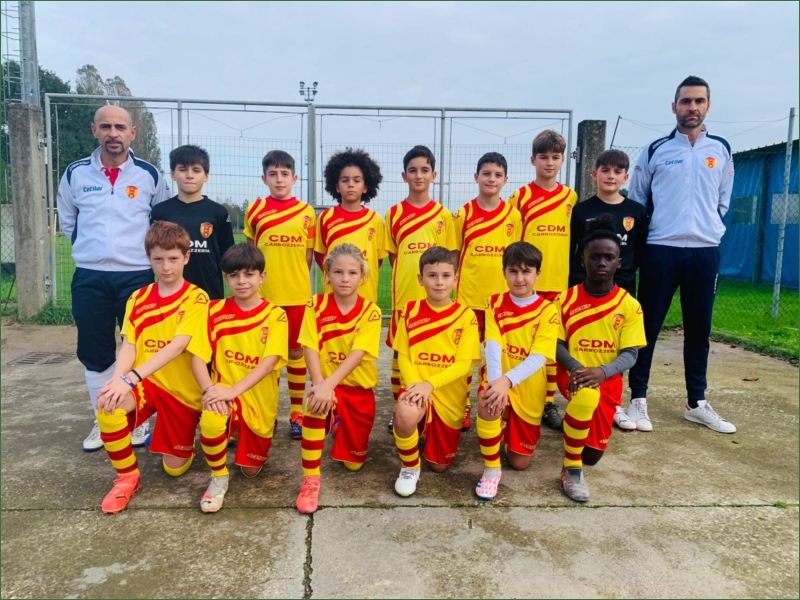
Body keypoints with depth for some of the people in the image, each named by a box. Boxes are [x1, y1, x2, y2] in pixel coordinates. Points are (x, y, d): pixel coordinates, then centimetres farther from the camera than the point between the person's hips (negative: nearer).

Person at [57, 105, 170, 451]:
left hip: (138, 276, -1)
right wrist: (92, 249, 13)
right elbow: (67, 222, 16)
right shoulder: (75, 174, 3)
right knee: (94, 353, 8)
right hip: (89, 278, 2)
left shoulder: (149, 175, 0)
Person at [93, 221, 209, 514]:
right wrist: (117, 379, -28)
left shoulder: (196, 298, -12)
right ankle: (127, 476, -6)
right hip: (145, 383, 3)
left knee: (174, 468, 3)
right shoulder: (138, 299, 2)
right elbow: (129, 347, -6)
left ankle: (185, 443, 41)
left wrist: (131, 377, -36)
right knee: (108, 405, -31)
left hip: (182, 390, -2)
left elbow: (177, 346, -25)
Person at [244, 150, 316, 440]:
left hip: (297, 295, 0)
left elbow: (309, 253, 8)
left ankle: (296, 411, 19)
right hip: (264, 294, 0)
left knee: (296, 351, 8)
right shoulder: (255, 209, 2)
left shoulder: (306, 212, 2)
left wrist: (295, 279, 1)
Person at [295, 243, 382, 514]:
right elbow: (310, 349, -15)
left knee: (353, 462, 7)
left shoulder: (370, 311, -13)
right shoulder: (316, 305, -8)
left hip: (359, 389, 1)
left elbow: (357, 355, -24)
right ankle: (310, 480, -21)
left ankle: (342, 425, 41)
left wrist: (328, 384, -36)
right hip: (326, 384, 0)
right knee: (315, 406, -37)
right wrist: (319, 385, -32)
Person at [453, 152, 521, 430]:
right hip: (468, 295, -1)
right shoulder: (464, 213, 0)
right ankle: (462, 407, 19)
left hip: (502, 295, 1)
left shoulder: (513, 215, 2)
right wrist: (453, 281, -2)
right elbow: (454, 254, 5)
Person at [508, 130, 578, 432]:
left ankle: (548, 403, 19)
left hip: (560, 282, 3)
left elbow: (573, 239, 15)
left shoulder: (570, 197, 9)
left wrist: (571, 275, 11)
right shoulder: (521, 196, -2)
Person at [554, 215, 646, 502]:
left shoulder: (629, 305, -5)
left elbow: (630, 354, -9)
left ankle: (574, 417, 40)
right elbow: (556, 344, -6)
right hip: (574, 374, -2)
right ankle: (571, 470, -19)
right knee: (586, 397, -39)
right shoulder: (566, 299, -5)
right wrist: (576, 368, -27)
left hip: (607, 380, 2)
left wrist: (602, 372, -30)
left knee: (592, 455, 5)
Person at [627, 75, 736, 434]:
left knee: (699, 330, 9)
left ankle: (697, 403, 20)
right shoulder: (655, 150, 2)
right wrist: (645, 237, 8)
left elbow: (723, 201, 18)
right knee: (648, 326, 0)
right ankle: (638, 400, 8)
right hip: (661, 251, -2)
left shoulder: (721, 150, 9)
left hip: (706, 252, 3)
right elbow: (635, 201, 9)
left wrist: (709, 229, 13)